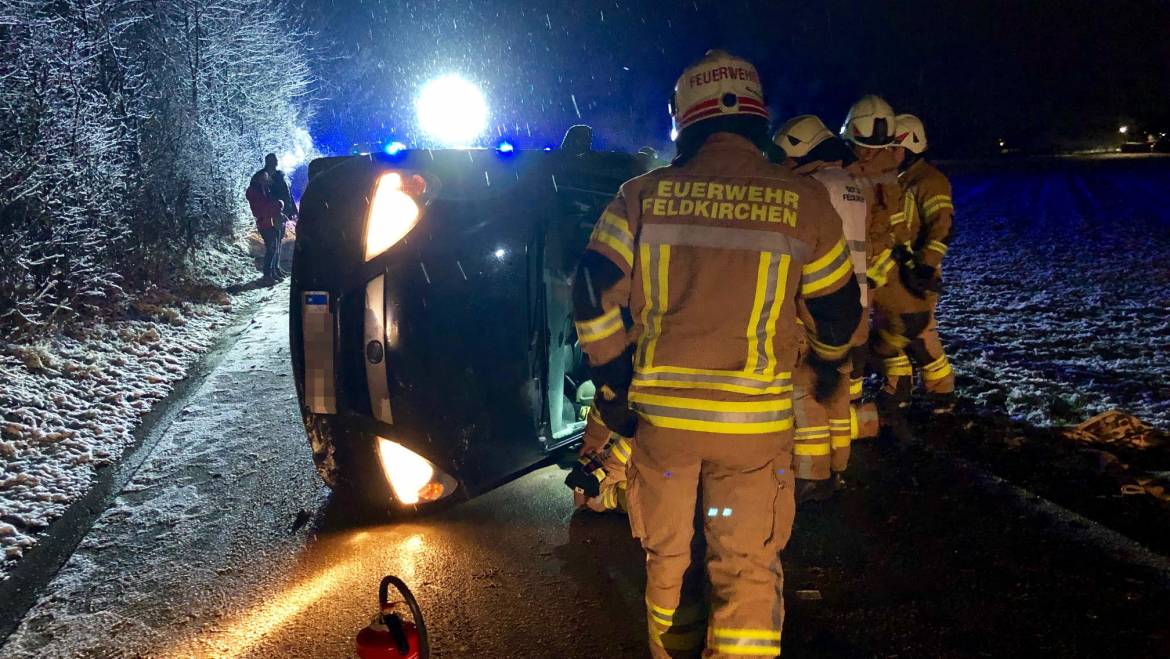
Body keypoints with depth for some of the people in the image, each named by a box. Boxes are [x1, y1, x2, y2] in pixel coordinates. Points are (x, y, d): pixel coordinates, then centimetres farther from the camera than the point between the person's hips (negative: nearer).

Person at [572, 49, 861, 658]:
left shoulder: (643, 196, -1)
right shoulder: (804, 202, -3)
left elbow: (594, 295, -4)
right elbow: (837, 309, 7)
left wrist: (612, 381, 8)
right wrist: (828, 362, 28)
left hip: (661, 412, 2)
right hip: (754, 421, -2)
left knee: (669, 557, 21)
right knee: (747, 569, 11)